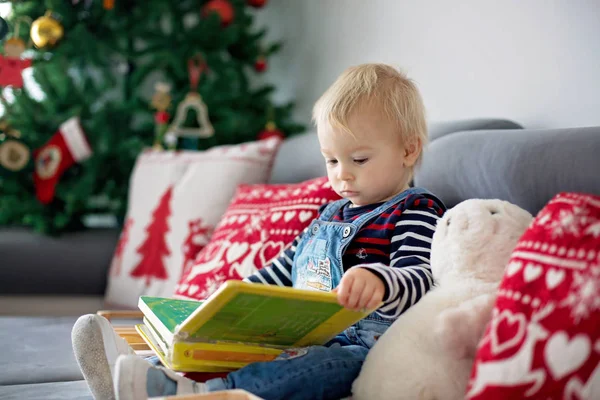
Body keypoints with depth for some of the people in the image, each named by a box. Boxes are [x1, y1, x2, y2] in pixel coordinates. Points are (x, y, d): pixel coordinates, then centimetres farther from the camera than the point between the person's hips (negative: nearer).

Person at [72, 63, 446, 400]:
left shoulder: (415, 213, -3)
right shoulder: (331, 214, 24)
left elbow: (422, 279, -21)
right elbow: (283, 271, 32)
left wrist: (378, 280, -44)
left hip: (363, 346, -9)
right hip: (302, 338, 10)